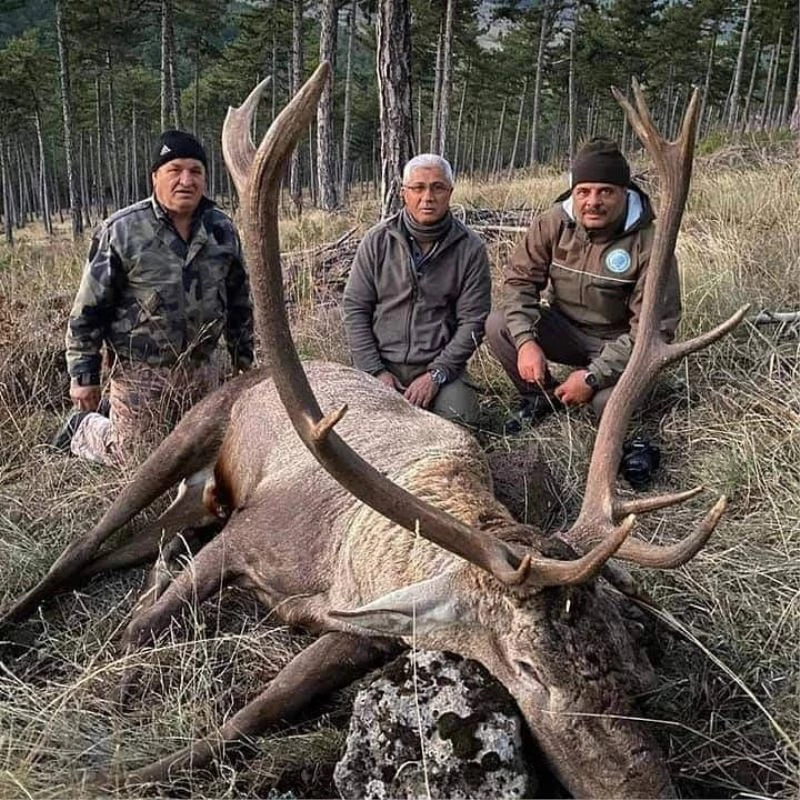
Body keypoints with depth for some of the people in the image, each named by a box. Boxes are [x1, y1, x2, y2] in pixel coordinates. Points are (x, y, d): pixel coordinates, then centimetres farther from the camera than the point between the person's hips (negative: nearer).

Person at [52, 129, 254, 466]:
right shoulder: (120, 231, -12)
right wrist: (83, 376, -7)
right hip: (141, 373, -5)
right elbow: (88, 308, -8)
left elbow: (239, 301, 12)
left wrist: (244, 360, 13)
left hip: (204, 368, 5)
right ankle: (82, 427, 35)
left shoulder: (222, 229, 1)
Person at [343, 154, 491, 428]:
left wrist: (436, 374, -13)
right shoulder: (377, 241, 2)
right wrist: (375, 371, -8)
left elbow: (472, 321, -3)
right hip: (381, 363, 1)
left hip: (439, 366, 0)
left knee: (461, 420, -24)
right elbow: (355, 309, 2)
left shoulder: (470, 248, -1)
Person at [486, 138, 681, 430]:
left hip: (616, 343, -3)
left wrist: (593, 376, -29)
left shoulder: (648, 244, -22)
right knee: (498, 326, -20)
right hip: (563, 328, 4)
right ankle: (542, 397, 5)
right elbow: (519, 278, -8)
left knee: (610, 401, -32)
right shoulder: (553, 223, -11)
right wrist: (526, 340, -26)